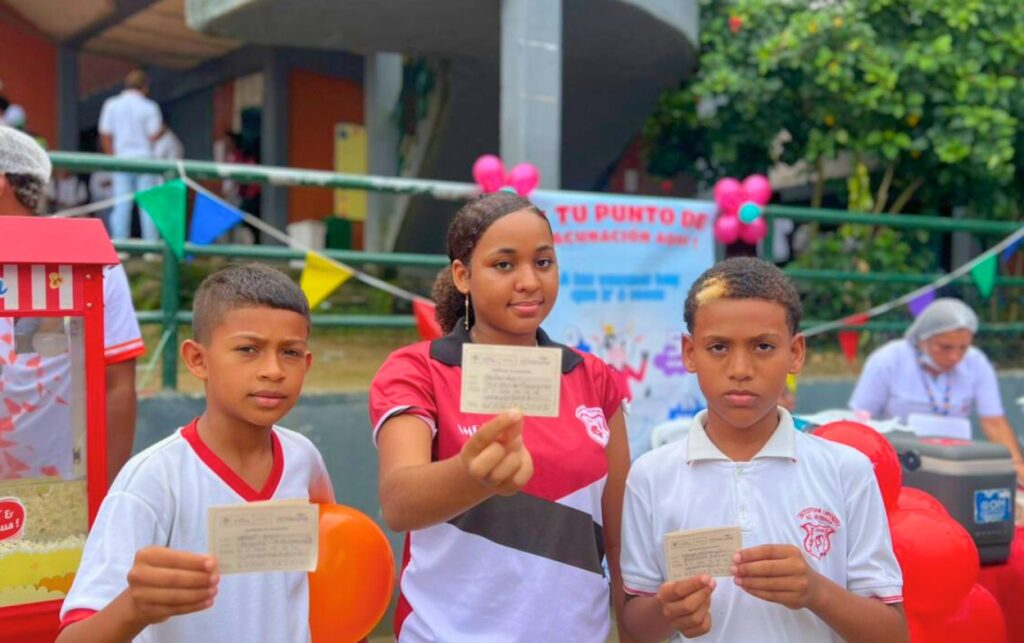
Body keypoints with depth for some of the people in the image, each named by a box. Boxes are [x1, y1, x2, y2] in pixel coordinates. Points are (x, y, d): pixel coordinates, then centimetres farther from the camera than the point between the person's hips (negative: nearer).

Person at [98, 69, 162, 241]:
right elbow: (154, 135, -7)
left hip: (121, 159, 2)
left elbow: (105, 136, 3)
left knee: (121, 205, 1)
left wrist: (113, 157, 13)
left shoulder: (111, 105, 4)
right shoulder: (149, 107, -3)